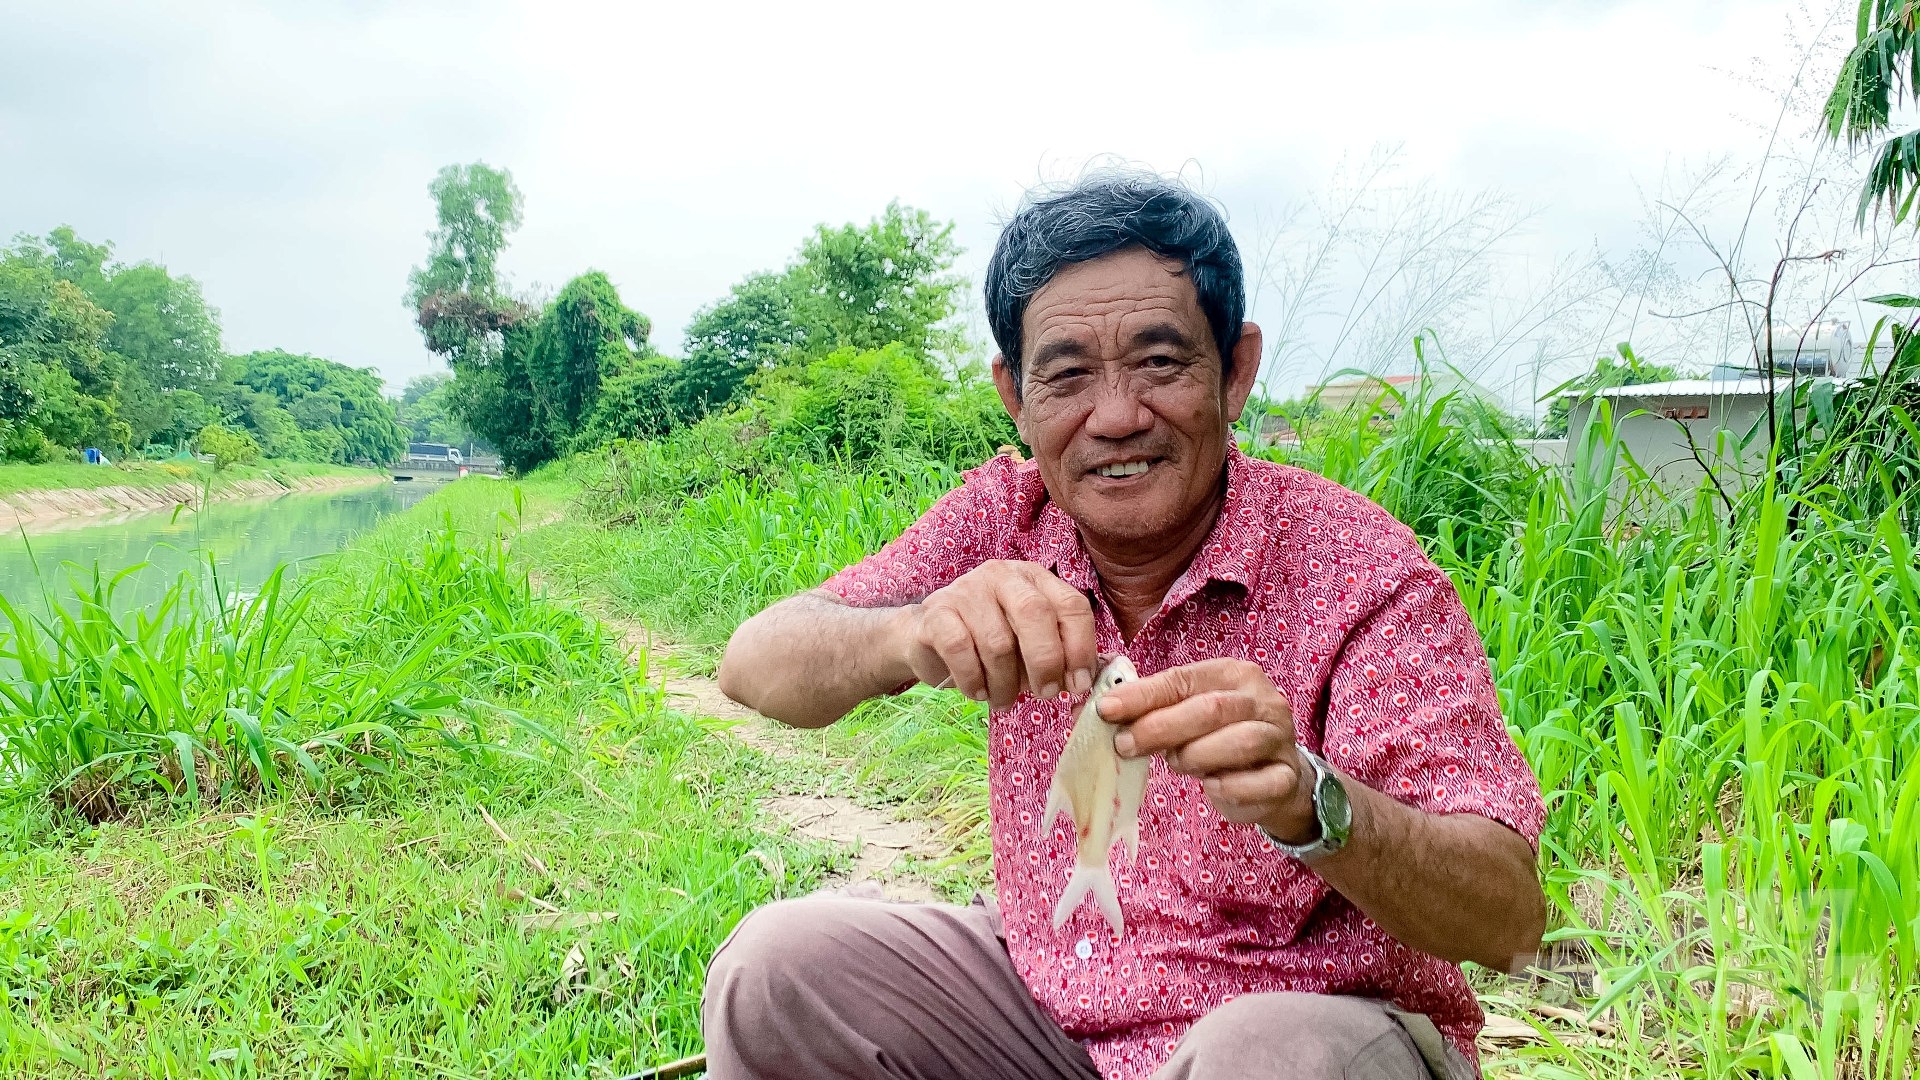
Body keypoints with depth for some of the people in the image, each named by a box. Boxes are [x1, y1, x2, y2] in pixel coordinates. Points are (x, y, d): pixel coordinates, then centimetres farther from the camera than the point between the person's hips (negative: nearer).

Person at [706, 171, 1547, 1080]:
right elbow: (753, 666, -15)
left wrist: (1304, 801, -42)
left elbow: (1509, 919, -22)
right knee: (775, 970, -12)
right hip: (1047, 999, 4)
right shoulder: (1004, 520, -6)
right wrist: (916, 634, -37)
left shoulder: (1359, 572, -18)